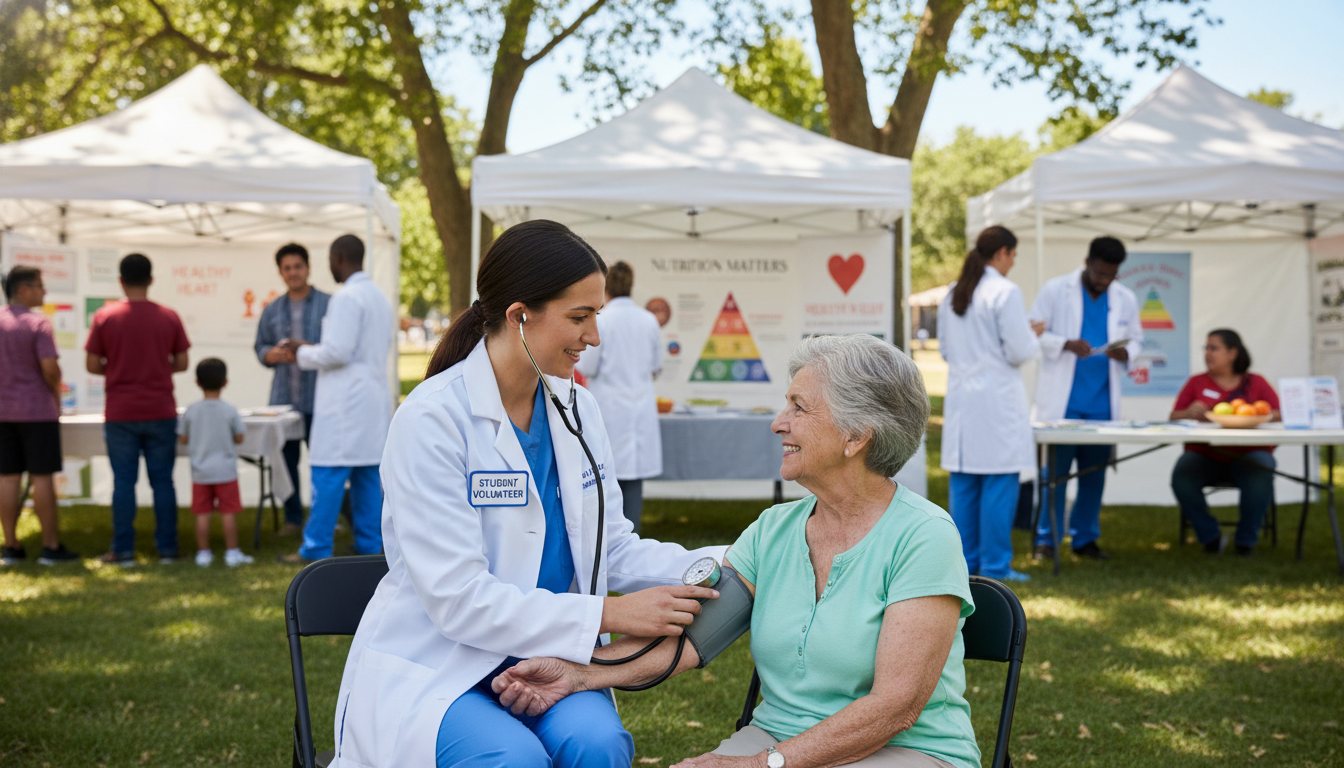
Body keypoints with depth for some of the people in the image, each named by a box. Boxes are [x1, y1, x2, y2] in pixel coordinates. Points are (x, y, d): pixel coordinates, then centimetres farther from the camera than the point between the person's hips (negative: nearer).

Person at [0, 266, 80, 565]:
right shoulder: (38, 323, -12)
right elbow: (50, 369, -17)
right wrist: (57, 396, 0)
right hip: (37, 409, -5)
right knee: (42, 477, -1)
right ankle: (51, 546, 2)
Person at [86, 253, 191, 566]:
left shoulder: (104, 317, -4)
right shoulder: (169, 317, -2)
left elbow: (92, 365, -2)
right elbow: (182, 363, 3)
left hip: (121, 414, -1)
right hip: (161, 412, 1)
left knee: (123, 482, 4)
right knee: (163, 481, 6)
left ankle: (123, 551, 6)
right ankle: (167, 548, 8)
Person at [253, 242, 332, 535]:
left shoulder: (328, 304, 2)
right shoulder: (272, 311, 16)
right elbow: (261, 348, 17)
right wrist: (275, 354, -5)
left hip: (318, 398, -4)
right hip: (283, 398, 4)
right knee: (286, 459, 4)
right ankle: (293, 517, 15)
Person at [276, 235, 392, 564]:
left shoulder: (346, 298, -14)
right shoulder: (380, 297, 15)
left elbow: (337, 352, -20)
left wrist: (302, 352, -2)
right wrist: (313, 350, 22)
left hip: (345, 404, -9)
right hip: (374, 399, 9)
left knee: (328, 475, -4)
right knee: (368, 474, 10)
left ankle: (315, 548, -1)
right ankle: (370, 544, 12)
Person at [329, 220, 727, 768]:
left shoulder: (577, 409, 5)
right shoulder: (432, 420, -16)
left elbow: (612, 549, 10)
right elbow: (458, 599, -20)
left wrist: (722, 566, -6)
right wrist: (607, 614, -23)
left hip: (544, 656, 5)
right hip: (434, 668, -5)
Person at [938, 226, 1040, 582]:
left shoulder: (952, 294, 11)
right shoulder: (1005, 292, -11)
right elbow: (1019, 351, -13)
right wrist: (1034, 337, 7)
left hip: (960, 397, 7)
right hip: (997, 398, -7)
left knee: (963, 482, 10)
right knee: (999, 482, -2)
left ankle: (963, 559, 15)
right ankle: (995, 565, 1)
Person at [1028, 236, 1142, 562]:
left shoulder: (1125, 299, 10)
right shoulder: (1055, 290, -2)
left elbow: (1136, 339, 17)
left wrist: (1125, 352, -6)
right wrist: (1066, 344, -18)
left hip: (1102, 401, 4)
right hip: (1061, 399, -4)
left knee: (1094, 472, 7)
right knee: (1054, 470, -2)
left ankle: (1085, 537, 17)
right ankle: (1046, 538, 5)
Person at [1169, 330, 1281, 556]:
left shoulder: (1256, 383, 14)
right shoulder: (1196, 382, 17)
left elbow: (1279, 415, 5)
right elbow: (1174, 418, 12)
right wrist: (1189, 414, -11)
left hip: (1247, 454, -1)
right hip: (1204, 456, 1)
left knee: (1260, 477, -34)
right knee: (1182, 477, -30)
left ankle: (1246, 540, -9)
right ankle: (1210, 538, -8)